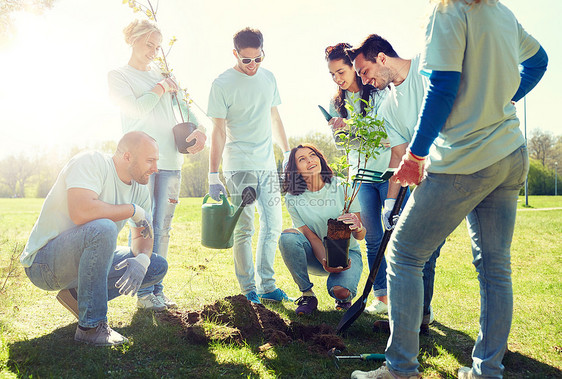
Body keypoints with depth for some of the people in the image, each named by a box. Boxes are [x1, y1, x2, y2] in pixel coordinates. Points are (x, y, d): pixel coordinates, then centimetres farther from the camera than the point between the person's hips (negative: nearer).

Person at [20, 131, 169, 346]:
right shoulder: (91, 163, -19)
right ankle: (91, 326, -23)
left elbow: (143, 235, 7)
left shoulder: (139, 189, 4)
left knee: (158, 267, 0)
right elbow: (81, 212, -36)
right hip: (43, 262, -8)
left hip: (84, 260, 8)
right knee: (103, 228, -37)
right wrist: (133, 209, -23)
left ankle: (78, 295, 4)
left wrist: (142, 258, -17)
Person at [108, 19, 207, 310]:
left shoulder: (162, 74, 22)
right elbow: (137, 109, -9)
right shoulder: (118, 76, 9)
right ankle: (144, 292, 2)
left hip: (170, 160, 5)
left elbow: (183, 107, 13)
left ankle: (157, 289, 12)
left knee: (162, 228, 5)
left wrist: (199, 130, -6)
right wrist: (160, 88, 1)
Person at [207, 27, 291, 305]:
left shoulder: (268, 78, 11)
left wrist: (288, 153, 18)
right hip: (239, 167, -5)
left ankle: (267, 286, 20)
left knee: (272, 226, 8)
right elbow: (219, 131, -8)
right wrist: (213, 175, -12)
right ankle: (248, 289, 12)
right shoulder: (222, 84, -6)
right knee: (244, 230, -1)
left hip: (268, 165, 6)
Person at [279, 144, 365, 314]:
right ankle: (307, 295, -10)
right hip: (317, 255, 1)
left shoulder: (342, 187, -12)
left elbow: (360, 236, -13)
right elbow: (311, 236, -11)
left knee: (341, 291, -31)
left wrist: (358, 228, -37)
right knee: (287, 236, -28)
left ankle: (343, 297, 11)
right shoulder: (292, 198, -10)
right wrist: (326, 262, -28)